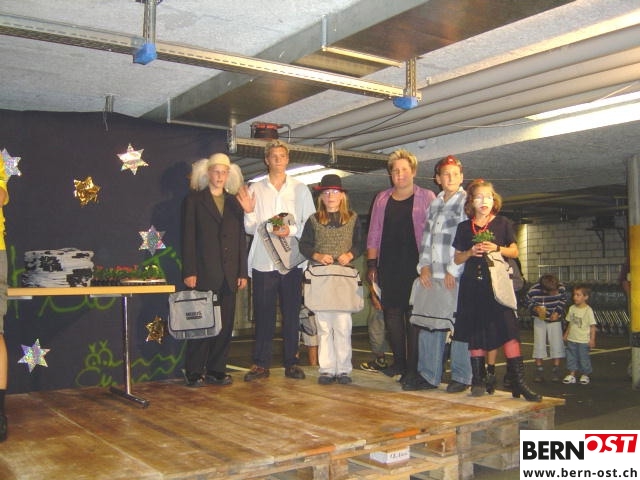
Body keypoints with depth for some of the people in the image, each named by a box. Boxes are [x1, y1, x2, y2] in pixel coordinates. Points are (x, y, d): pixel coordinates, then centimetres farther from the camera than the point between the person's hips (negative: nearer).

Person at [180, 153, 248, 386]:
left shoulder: (234, 202, 16)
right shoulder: (194, 200, 5)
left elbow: (241, 238, 13)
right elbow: (188, 237, -2)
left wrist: (242, 272, 6)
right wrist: (189, 272, -10)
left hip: (229, 274, 4)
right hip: (204, 273, -4)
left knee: (225, 325, 6)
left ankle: (216, 370, 15)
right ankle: (194, 373, 8)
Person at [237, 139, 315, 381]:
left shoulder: (300, 189, 9)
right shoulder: (254, 189, 9)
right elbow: (250, 229, 8)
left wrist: (292, 230, -13)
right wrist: (249, 212, -11)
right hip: (263, 260, 0)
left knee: (291, 313, 4)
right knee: (263, 314, 1)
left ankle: (291, 362, 13)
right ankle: (261, 364, 10)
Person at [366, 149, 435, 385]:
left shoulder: (427, 198, 4)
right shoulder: (382, 199, 14)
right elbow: (374, 234, 14)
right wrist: (371, 264, 7)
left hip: (415, 266, -4)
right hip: (388, 267, 4)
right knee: (392, 313, 6)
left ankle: (413, 367, 5)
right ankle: (398, 361, 18)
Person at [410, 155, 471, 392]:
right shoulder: (434, 204, 19)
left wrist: (453, 270, -11)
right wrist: (424, 265, 6)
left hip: (457, 274, -6)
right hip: (432, 274, 6)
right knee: (428, 323, 4)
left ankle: (461, 377, 7)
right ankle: (429, 375, 11)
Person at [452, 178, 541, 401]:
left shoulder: (503, 223, 8)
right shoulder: (464, 227, 10)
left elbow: (514, 251, 8)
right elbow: (456, 259, 12)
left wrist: (497, 248, -10)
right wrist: (470, 252, -8)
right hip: (472, 284, 2)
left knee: (508, 328, -11)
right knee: (476, 333, 4)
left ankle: (518, 381, -10)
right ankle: (478, 379, 14)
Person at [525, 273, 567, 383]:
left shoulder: (561, 288, -23)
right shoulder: (533, 291, -29)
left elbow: (563, 300, 0)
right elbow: (527, 302, -8)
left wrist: (557, 312, -11)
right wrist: (535, 308, -26)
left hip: (555, 318, 1)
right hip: (539, 319, -1)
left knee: (556, 343, -1)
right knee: (539, 343, -2)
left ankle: (556, 369, 11)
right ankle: (539, 370, 9)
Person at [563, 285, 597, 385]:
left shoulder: (588, 310, -11)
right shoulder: (572, 308, 4)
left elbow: (592, 326, -10)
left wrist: (592, 339, -13)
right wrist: (566, 334, 15)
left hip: (583, 340, -5)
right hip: (572, 339, 5)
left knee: (583, 358, 5)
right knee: (571, 357, 9)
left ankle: (585, 375, 21)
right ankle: (572, 375, 18)